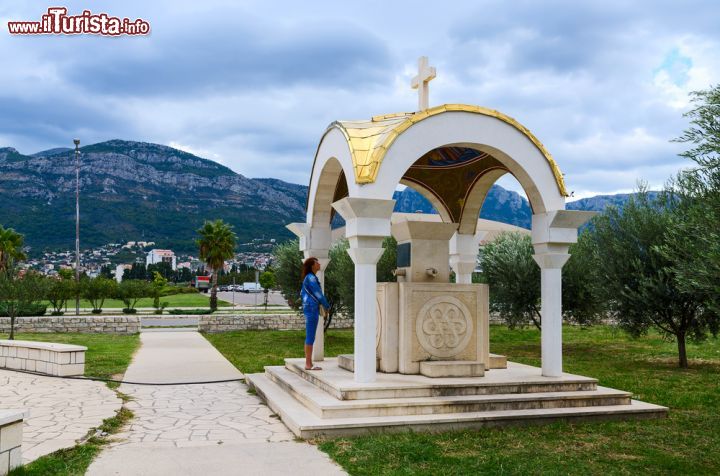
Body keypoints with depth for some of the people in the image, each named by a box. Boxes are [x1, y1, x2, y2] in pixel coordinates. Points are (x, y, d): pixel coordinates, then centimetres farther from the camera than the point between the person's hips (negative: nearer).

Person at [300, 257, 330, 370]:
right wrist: (327, 306, -2)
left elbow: (302, 293, 24)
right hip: (312, 309, -10)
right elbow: (318, 294, -15)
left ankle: (308, 363, 14)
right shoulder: (311, 278, -14)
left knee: (310, 337, 10)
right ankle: (309, 364, -5)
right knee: (310, 337, -7)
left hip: (309, 309, 10)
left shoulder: (308, 278, 17)